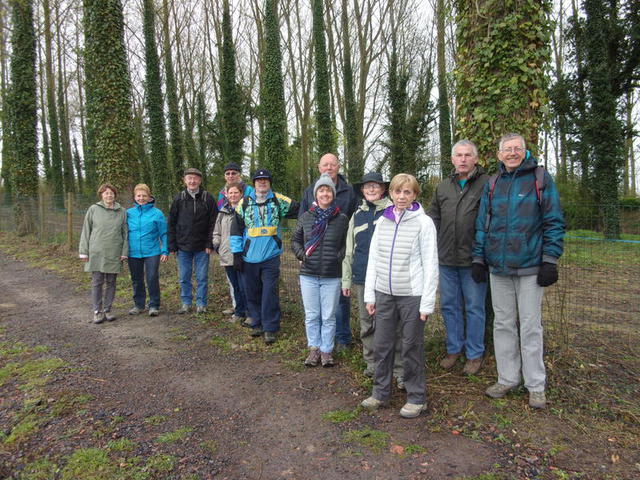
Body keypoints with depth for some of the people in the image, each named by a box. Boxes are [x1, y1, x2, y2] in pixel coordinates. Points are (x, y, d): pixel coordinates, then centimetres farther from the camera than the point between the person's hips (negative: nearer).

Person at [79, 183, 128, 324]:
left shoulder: (121, 212, 5)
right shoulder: (93, 209, 1)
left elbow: (125, 233, 6)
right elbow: (86, 231, 3)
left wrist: (124, 252, 0)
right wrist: (84, 251, 0)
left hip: (114, 254, 1)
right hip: (96, 253, -1)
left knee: (111, 282, 8)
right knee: (97, 282, 3)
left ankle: (107, 309, 19)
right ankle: (97, 311, 12)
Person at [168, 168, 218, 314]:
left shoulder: (207, 199, -1)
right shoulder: (179, 199, 4)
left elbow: (213, 223, -3)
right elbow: (171, 224, 5)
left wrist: (210, 244, -9)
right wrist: (172, 246, 0)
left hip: (202, 247, -2)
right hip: (183, 247, 2)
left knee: (202, 277, 5)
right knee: (184, 278, 10)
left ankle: (201, 303, 18)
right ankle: (186, 303, 23)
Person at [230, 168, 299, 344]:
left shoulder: (278, 201, 3)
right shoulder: (244, 203, 5)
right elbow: (236, 229, 7)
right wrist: (237, 253, 2)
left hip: (271, 257, -2)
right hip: (249, 257, 2)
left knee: (270, 293, -3)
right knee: (252, 293, 10)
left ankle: (270, 328, 7)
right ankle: (257, 323, 26)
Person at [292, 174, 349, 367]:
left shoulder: (342, 219, -2)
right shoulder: (305, 217, 3)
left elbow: (347, 244, 7)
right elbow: (295, 240, 13)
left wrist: (339, 257, -6)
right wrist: (301, 254, -1)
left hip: (332, 276, -1)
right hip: (308, 275, 2)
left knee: (328, 316, 7)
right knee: (311, 315, 11)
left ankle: (326, 350, 23)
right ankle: (314, 349, 26)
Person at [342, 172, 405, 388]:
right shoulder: (357, 215, 14)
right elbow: (349, 250, 17)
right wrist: (346, 280, 15)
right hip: (362, 278, 4)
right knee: (367, 324, 12)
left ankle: (399, 369, 9)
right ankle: (371, 363, 27)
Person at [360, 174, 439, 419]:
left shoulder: (424, 223, -6)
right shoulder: (382, 222, 7)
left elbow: (430, 265, -7)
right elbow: (373, 259, 10)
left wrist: (427, 303, -10)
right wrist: (370, 295, 7)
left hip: (412, 295, -4)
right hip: (384, 294, 4)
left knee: (412, 347, 6)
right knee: (381, 345, 11)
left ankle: (417, 398, 23)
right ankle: (380, 393, 28)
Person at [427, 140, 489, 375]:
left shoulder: (487, 185, -5)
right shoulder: (442, 187, 11)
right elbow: (432, 217, 18)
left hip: (473, 259, -5)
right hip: (446, 259, 5)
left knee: (474, 307, 7)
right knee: (449, 305, 14)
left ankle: (475, 354, 23)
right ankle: (454, 349, 30)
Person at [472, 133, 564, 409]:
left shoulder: (540, 179, -1)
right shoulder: (492, 184, 9)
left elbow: (554, 222, -3)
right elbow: (482, 225, 12)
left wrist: (550, 260, -9)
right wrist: (478, 259, 6)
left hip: (530, 266, -4)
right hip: (498, 267, 4)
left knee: (530, 326, 3)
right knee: (503, 324, 11)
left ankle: (535, 386, 18)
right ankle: (507, 379, 24)